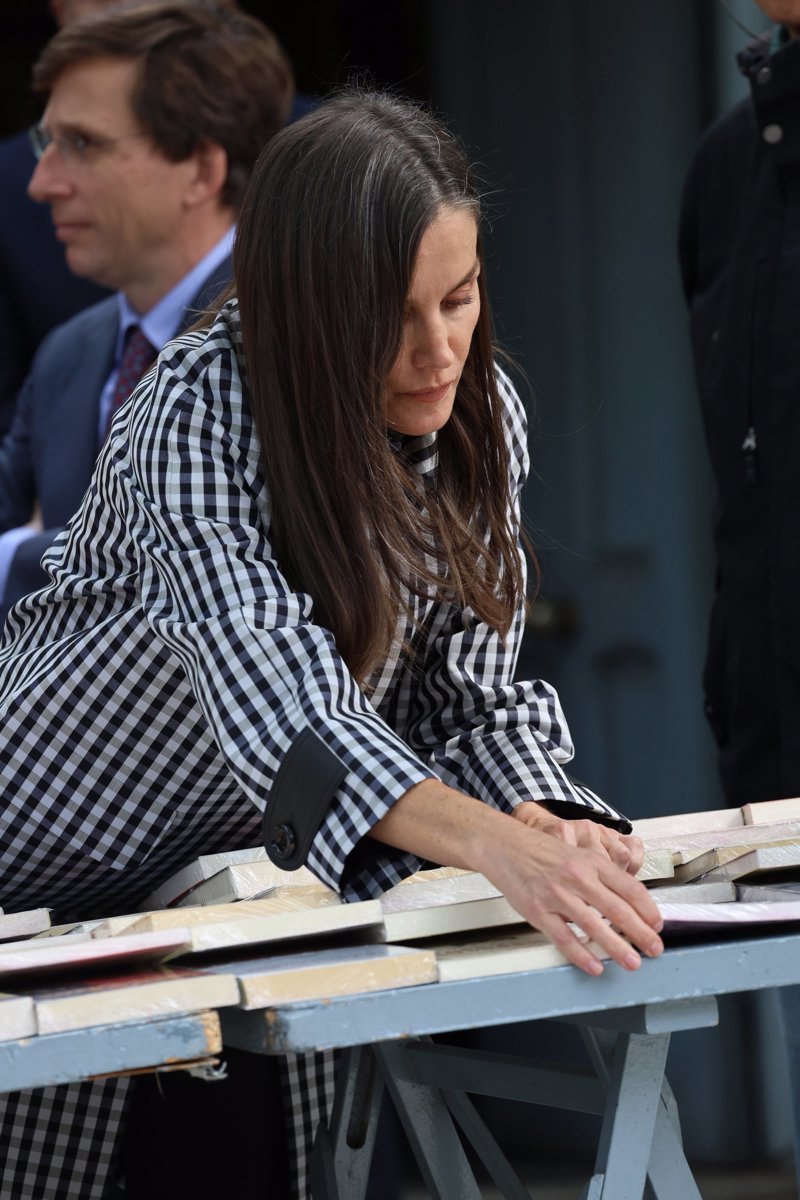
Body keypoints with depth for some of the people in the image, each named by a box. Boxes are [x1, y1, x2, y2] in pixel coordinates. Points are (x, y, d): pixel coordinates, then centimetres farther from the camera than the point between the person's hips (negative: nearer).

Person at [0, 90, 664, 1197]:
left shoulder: (485, 416, -8)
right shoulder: (196, 413, -27)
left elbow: (469, 696, -6)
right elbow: (272, 694, -41)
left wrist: (552, 824, -29)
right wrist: (494, 843, -55)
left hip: (252, 886, 5)